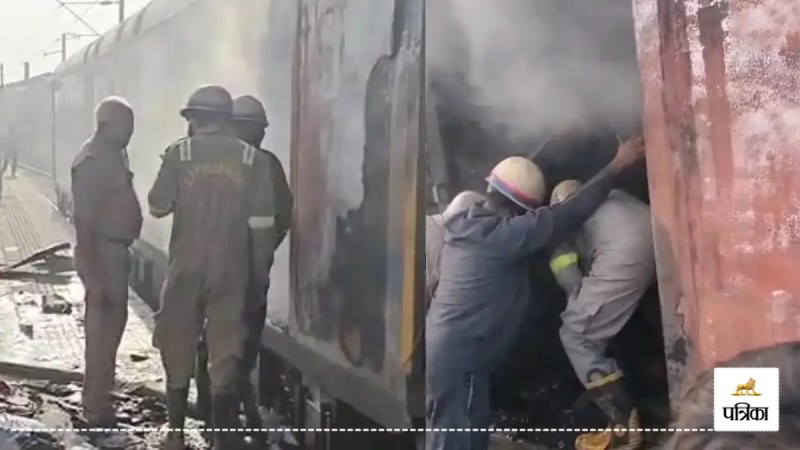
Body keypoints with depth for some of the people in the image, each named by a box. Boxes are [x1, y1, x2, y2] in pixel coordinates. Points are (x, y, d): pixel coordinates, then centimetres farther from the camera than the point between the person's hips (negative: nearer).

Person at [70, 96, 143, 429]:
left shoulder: (111, 156, 12)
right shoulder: (93, 161, -19)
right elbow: (83, 220, -23)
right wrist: (94, 275, -25)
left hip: (114, 250, 10)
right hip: (101, 252, -10)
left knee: (111, 326, 19)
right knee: (103, 330, -3)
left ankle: (97, 400, 32)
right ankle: (97, 411, 5)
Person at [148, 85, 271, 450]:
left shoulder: (180, 153, -4)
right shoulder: (248, 156, -2)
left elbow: (158, 207, 1)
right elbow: (259, 220, -4)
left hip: (186, 266, 0)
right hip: (231, 268, 0)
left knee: (179, 348, 13)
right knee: (225, 351, 5)